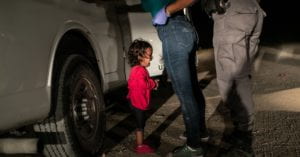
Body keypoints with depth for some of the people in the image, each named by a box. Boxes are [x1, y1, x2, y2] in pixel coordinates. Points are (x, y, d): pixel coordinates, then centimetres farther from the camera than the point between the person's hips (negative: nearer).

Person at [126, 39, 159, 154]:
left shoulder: (137, 69, 12)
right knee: (140, 125, -1)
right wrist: (153, 83, -15)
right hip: (138, 102, -11)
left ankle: (140, 144, 27)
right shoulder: (139, 70, -23)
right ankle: (140, 146, 7)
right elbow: (143, 84, -31)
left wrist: (152, 83, 3)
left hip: (138, 102, 11)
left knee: (140, 124, 18)